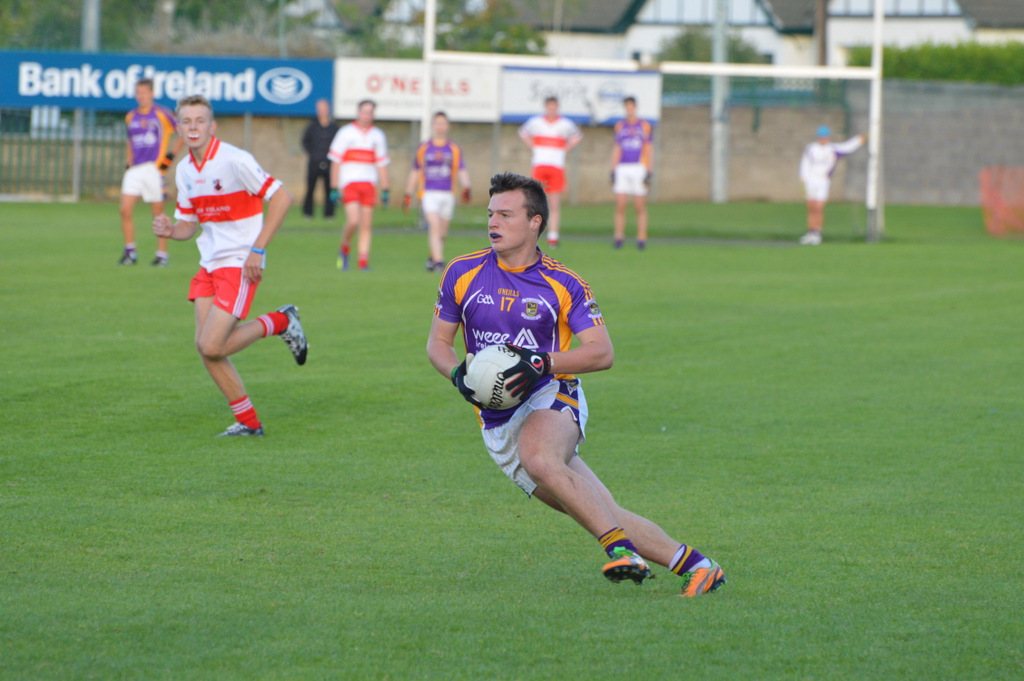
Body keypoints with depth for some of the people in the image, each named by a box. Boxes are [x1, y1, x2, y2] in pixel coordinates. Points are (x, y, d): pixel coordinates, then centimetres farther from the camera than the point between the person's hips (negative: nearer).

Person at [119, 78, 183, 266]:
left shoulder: (162, 114, -2)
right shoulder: (130, 117, 13)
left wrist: (171, 155, -4)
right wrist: (128, 163, 13)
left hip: (154, 168, -4)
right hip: (135, 168, 4)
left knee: (158, 213, 0)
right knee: (125, 210, -9)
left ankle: (162, 254, 8)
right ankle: (129, 252, 0)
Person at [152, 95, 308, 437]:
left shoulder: (235, 160, -16)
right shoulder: (185, 170, 8)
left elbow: (281, 198, -16)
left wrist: (258, 249, -18)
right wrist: (170, 230, -8)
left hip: (239, 264, -8)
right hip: (209, 265, 8)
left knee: (211, 346, -15)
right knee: (205, 347, 1)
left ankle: (279, 322, 8)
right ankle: (248, 422, 14)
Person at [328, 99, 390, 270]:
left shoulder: (378, 135, 12)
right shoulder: (345, 133, 3)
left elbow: (382, 164, 15)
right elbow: (335, 162, 3)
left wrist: (385, 190, 10)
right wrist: (334, 188, -2)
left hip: (369, 184, 3)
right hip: (349, 184, -3)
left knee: (366, 225, -2)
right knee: (353, 221, -16)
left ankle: (363, 261, 0)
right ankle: (344, 249, 9)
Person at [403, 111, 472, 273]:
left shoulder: (454, 149, 8)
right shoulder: (423, 148, 7)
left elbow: (462, 172, 3)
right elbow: (415, 173, 14)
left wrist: (466, 188, -16)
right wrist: (408, 195, 12)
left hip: (447, 195, 2)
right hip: (429, 193, -2)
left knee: (442, 233, 8)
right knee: (434, 226, -19)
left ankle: (432, 258, 30)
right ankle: (438, 261, -24)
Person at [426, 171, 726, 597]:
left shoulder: (562, 285, -2)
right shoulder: (462, 274, 5)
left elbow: (602, 352, -6)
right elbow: (438, 342, 12)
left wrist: (544, 363, -21)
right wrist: (458, 374, -10)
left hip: (551, 400, -3)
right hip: (498, 424, 3)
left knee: (538, 458, -39)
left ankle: (619, 546, -35)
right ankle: (693, 565, 1)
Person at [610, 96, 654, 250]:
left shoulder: (645, 126, 4)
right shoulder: (620, 126, 13)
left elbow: (649, 150, 4)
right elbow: (616, 150, 15)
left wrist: (648, 172, -3)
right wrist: (613, 172, 8)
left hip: (639, 168, -2)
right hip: (622, 169, 2)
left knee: (640, 207, -2)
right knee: (620, 205, -5)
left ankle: (641, 238, 2)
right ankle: (619, 237, 0)